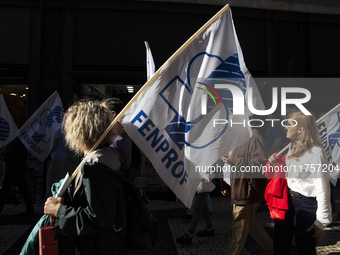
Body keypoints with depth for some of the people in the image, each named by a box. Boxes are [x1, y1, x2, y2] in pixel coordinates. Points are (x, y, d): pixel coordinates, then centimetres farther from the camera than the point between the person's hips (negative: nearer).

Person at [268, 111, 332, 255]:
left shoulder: (316, 152, -20)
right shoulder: (293, 148, 7)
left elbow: (323, 189, -19)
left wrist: (321, 221, -15)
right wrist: (276, 164, -3)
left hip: (307, 205, -8)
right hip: (287, 200, 8)